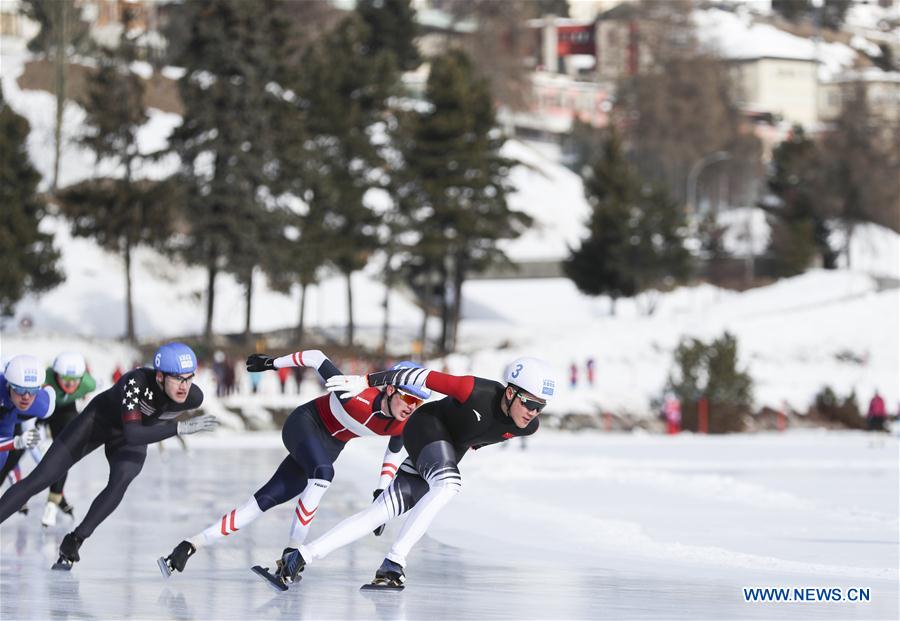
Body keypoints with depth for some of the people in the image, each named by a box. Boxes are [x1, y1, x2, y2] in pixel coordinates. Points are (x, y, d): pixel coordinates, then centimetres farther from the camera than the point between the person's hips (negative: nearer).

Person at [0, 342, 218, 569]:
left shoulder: (194, 397, -25)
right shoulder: (136, 382, -40)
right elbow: (132, 435, -48)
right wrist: (182, 427, -54)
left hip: (132, 436, 3)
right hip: (98, 420, -3)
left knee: (121, 481, -29)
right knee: (38, 480, -7)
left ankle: (72, 543, -17)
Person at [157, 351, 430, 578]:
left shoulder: (402, 425, -18)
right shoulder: (356, 394, -35)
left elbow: (395, 452, 5)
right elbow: (316, 357, -21)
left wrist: (380, 494, -1)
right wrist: (273, 362, -10)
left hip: (330, 445, 5)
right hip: (304, 423, -5)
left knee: (265, 500, -4)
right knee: (323, 473, -35)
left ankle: (190, 546, -5)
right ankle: (293, 552, -26)